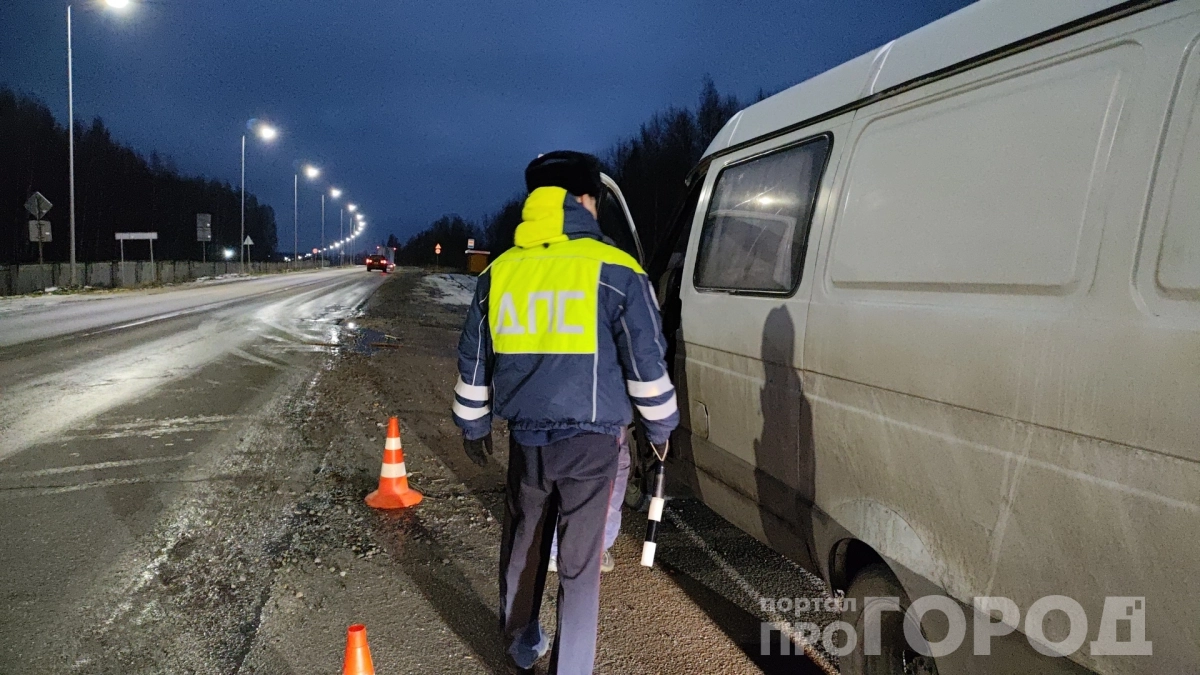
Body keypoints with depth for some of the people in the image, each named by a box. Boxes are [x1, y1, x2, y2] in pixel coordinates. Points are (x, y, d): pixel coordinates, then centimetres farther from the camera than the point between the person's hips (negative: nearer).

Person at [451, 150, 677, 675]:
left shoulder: (499, 272, 6)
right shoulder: (614, 271, -7)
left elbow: (473, 360, 13)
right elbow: (646, 362, -6)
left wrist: (472, 424, 26)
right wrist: (660, 427, 8)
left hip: (526, 438, 4)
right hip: (590, 441, -4)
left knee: (522, 547, 21)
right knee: (579, 562, 4)